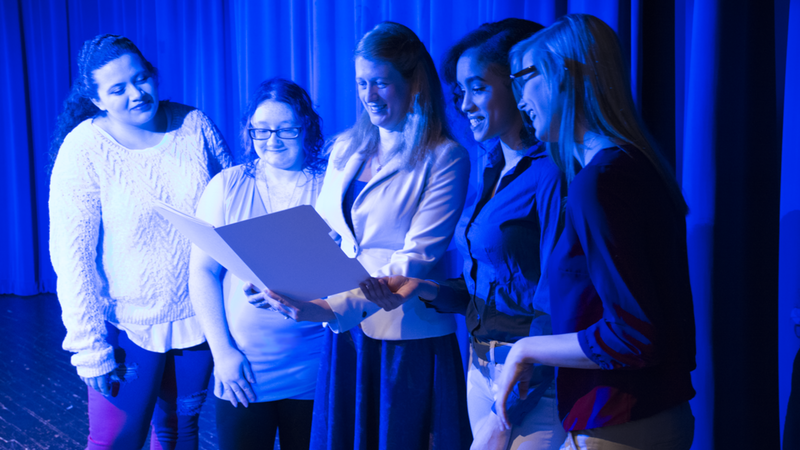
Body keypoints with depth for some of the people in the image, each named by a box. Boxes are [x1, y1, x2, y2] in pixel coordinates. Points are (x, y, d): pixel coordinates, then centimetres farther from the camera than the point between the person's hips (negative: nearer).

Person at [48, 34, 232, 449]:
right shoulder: (84, 149, -13)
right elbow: (71, 254, -14)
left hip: (201, 315, 3)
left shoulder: (195, 126, -4)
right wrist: (90, 346, -16)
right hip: (129, 322, -3)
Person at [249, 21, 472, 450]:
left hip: (409, 338, -5)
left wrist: (335, 307, -28)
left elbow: (416, 260, -17)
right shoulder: (346, 149, 10)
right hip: (345, 333, 5)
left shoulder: (445, 158, -9)